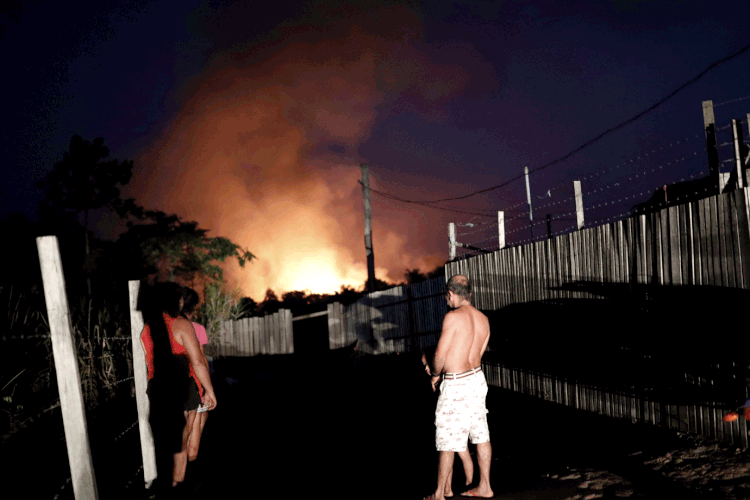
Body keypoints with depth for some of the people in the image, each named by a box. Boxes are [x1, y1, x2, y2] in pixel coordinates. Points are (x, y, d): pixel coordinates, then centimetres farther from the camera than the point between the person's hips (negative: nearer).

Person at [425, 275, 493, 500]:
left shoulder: (453, 317, -19)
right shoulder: (483, 320, 4)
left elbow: (440, 354, -17)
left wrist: (434, 375, 2)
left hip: (456, 386, -7)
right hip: (477, 378, 8)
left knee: (447, 439, 2)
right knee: (480, 434, 14)